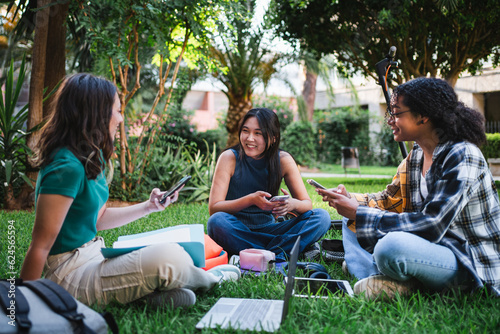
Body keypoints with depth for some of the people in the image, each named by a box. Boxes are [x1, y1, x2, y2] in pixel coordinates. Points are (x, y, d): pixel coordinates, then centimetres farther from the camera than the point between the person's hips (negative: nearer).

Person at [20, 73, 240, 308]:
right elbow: (40, 247, -19)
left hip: (93, 257, 10)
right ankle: (209, 279, 6)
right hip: (71, 273, -10)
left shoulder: (90, 158, 9)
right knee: (170, 258, -24)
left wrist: (148, 207, 7)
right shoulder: (67, 167, -22)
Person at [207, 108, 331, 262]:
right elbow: (213, 207, -16)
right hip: (238, 232, -2)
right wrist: (250, 200, -32)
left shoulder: (283, 160, -4)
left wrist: (294, 204, -28)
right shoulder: (229, 158, -10)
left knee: (322, 217, -16)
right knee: (217, 221, -35)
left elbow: (307, 203, -3)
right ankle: (278, 253, -26)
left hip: (269, 230, 3)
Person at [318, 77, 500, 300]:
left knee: (392, 245, -38)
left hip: (472, 264, -9)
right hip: (431, 246, 9)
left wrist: (359, 213, -24)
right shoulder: (415, 157, 5)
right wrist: (349, 200, -5)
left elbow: (431, 226, -27)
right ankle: (378, 278, -14)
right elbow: (389, 201, 15)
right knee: (352, 223, 8)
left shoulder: (462, 157, -20)